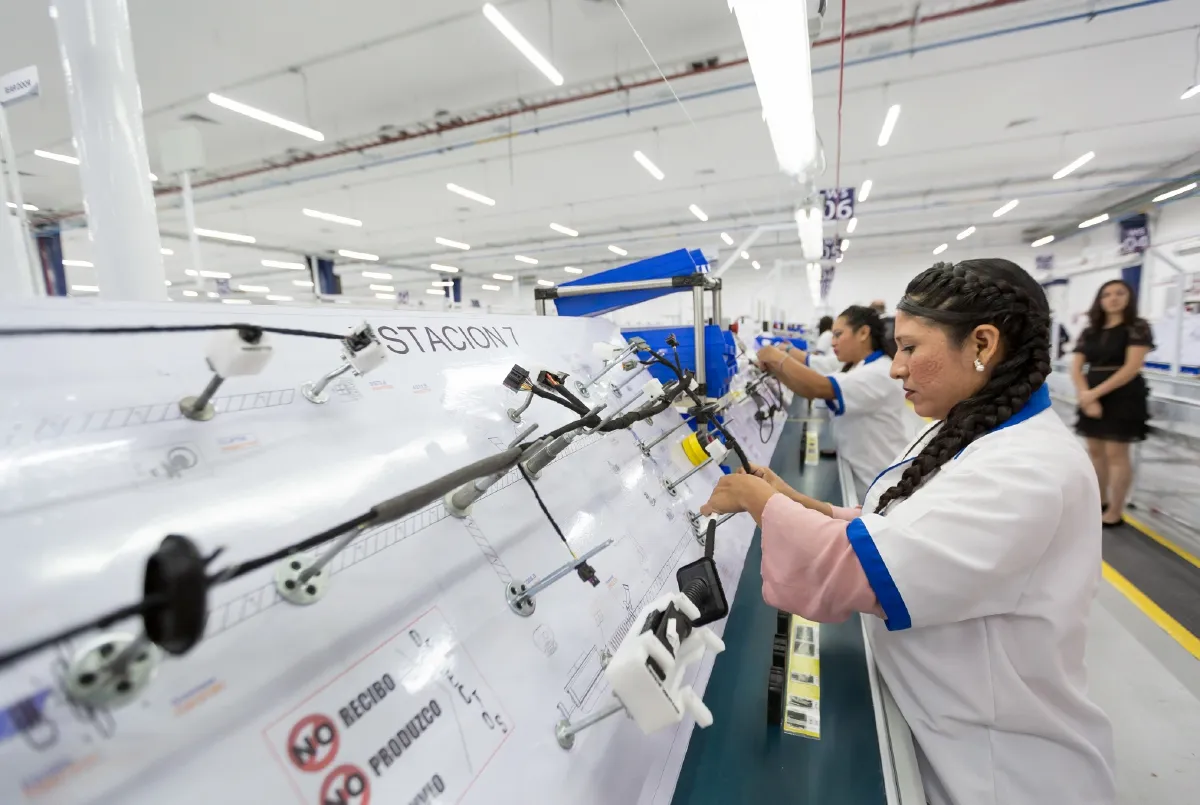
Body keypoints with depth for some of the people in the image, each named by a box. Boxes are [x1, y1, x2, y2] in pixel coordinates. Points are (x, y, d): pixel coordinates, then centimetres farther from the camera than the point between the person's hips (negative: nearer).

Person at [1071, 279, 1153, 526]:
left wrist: (1095, 392, -20)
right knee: (1095, 450, 10)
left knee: (1116, 453, -3)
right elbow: (1076, 368, 2)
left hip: (1123, 396, -5)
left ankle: (1115, 512, 5)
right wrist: (1086, 396, -13)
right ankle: (1101, 501, 24)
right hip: (1092, 397, 5)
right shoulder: (1089, 333, 9)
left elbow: (1132, 367, -14)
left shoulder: (1137, 328, -4)